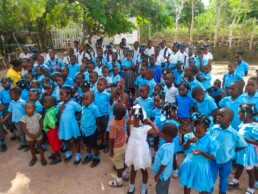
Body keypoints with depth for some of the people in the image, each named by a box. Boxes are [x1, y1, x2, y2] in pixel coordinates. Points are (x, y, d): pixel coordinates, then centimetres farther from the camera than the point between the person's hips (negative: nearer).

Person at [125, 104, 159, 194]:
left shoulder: (145, 127, -27)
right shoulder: (131, 125, -10)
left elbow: (157, 132, -38)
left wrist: (149, 121, -33)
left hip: (141, 152, -4)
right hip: (132, 151, 4)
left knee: (143, 170, 20)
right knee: (133, 169, 25)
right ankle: (131, 186, 47)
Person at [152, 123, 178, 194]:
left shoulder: (166, 148, -36)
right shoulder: (171, 144, -7)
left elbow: (164, 164, -28)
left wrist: (157, 175, -17)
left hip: (163, 174, -8)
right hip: (166, 172, 8)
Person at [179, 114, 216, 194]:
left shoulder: (209, 141, -18)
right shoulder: (190, 136, -10)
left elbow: (212, 157, -13)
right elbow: (185, 148, -1)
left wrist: (201, 152, -28)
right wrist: (189, 141, -21)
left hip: (201, 167, -3)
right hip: (189, 165, 3)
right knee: (187, 184, 22)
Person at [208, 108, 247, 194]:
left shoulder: (234, 133, -19)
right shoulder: (213, 129, -16)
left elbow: (243, 145, -5)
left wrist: (231, 151, -7)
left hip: (226, 162, 0)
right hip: (213, 160, 0)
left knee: (224, 179, 24)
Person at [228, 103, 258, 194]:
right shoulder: (243, 124, -4)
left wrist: (244, 139, -29)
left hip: (248, 151, -7)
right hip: (240, 149, 7)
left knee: (250, 171, 13)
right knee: (239, 166, 25)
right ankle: (235, 182, 45)